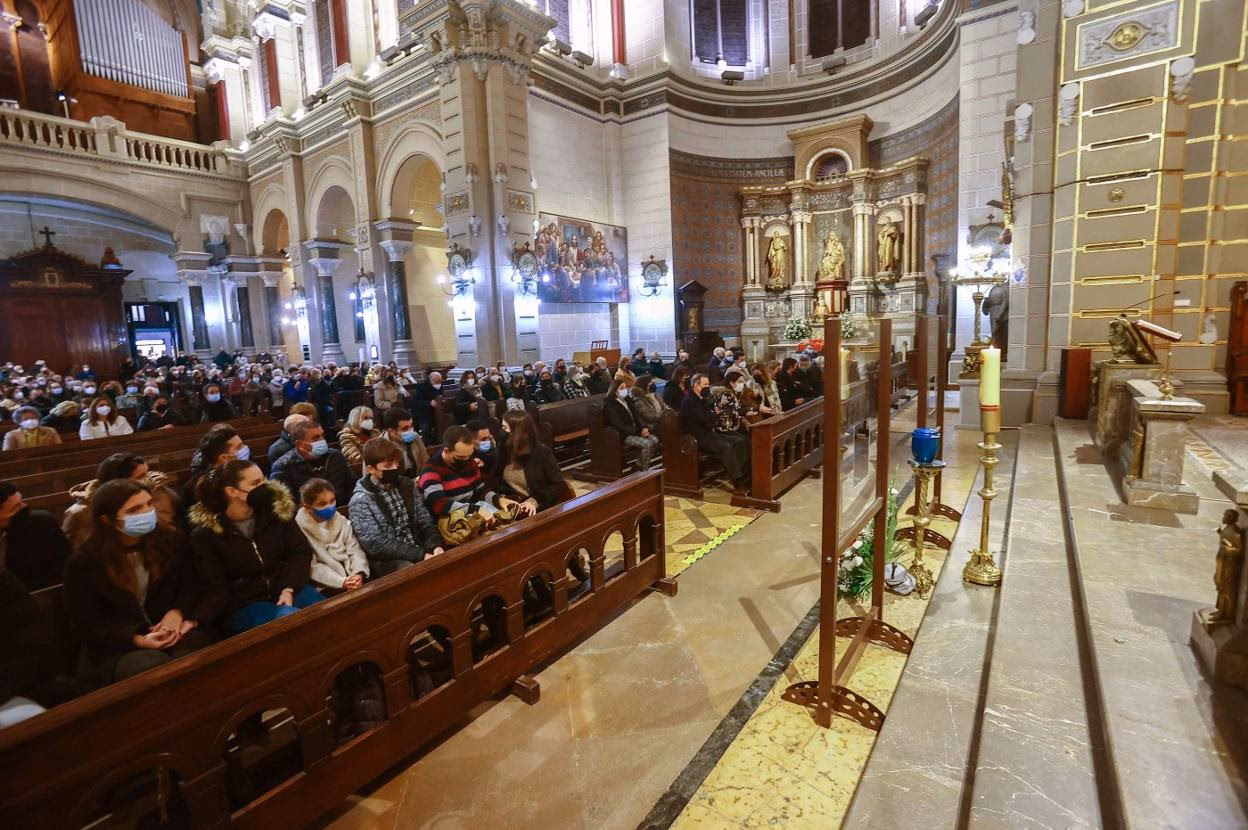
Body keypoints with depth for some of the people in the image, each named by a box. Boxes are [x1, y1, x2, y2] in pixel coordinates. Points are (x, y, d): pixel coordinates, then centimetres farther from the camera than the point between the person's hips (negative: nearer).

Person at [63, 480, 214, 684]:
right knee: (155, 667, -36)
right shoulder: (83, 564, 0)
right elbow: (86, 627, 0)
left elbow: (191, 586, 11)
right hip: (118, 652, -1)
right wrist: (137, 639, -16)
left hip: (176, 632, 2)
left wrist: (177, 612, -13)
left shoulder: (172, 541, 8)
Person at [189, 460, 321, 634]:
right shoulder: (205, 535, -4)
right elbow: (214, 589, -6)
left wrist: (289, 588, -11)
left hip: (286, 590, 4)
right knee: (292, 619, -33)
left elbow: (301, 552, 5)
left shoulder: (276, 509, 3)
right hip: (242, 606, -3)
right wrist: (193, 620, -24)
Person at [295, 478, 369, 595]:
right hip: (327, 586, -4)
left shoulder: (341, 521, 10)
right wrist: (341, 582, -19)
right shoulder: (300, 528, -4)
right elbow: (313, 567, -10)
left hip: (351, 577, 4)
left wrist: (359, 574, -14)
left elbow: (355, 550, 5)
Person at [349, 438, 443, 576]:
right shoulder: (361, 500, -10)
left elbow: (425, 521, 9)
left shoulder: (407, 484, 6)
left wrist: (436, 545, -12)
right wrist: (420, 555, -22)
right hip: (387, 560, -5)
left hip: (419, 550, 6)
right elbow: (376, 545, -16)